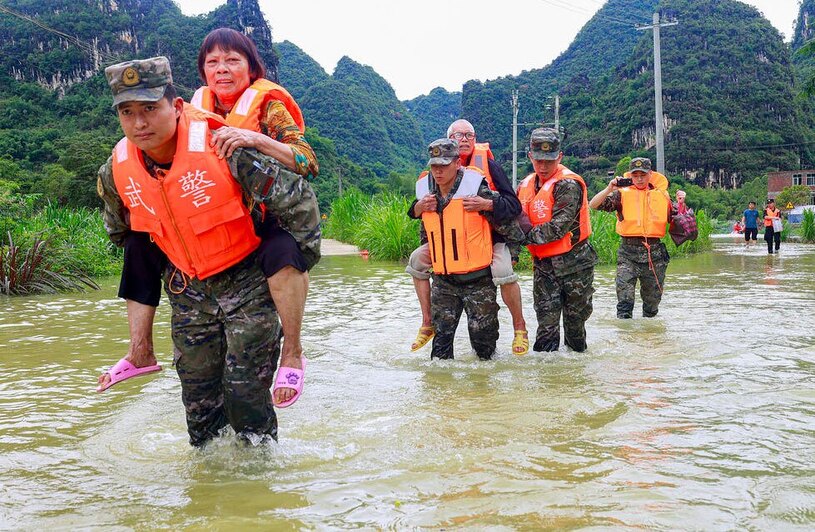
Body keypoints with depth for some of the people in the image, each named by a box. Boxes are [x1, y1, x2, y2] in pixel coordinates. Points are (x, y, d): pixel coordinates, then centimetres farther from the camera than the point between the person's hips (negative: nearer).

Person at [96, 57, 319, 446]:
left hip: (248, 283, -4)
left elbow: (299, 199, -19)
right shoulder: (116, 172, -10)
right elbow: (121, 233, 14)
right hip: (188, 291, 5)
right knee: (199, 400, 9)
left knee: (245, 392, -8)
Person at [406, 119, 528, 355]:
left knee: (502, 270, -31)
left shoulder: (487, 165, -12)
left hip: (491, 235, -4)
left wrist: (486, 204, -37)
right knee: (417, 259, -8)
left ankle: (519, 328, -8)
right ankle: (428, 324, 4)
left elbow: (514, 205, -19)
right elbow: (415, 211, 4)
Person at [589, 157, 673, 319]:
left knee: (652, 299, 12)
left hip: (654, 251, 3)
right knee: (625, 299, -12)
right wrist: (609, 189, -19)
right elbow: (593, 205, -8)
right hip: (628, 252, -2)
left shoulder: (662, 195, 10)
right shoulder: (623, 193, 2)